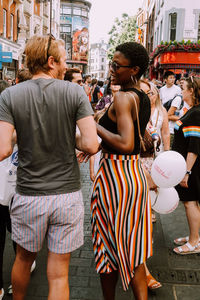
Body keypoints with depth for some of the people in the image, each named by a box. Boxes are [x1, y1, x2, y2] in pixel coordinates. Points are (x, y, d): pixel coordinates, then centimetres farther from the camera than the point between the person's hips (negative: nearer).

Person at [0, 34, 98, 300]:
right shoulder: (75, 92, -6)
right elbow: (91, 145, -13)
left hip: (28, 196, 1)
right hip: (67, 194, -1)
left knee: (24, 259, 26)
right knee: (59, 275, 11)